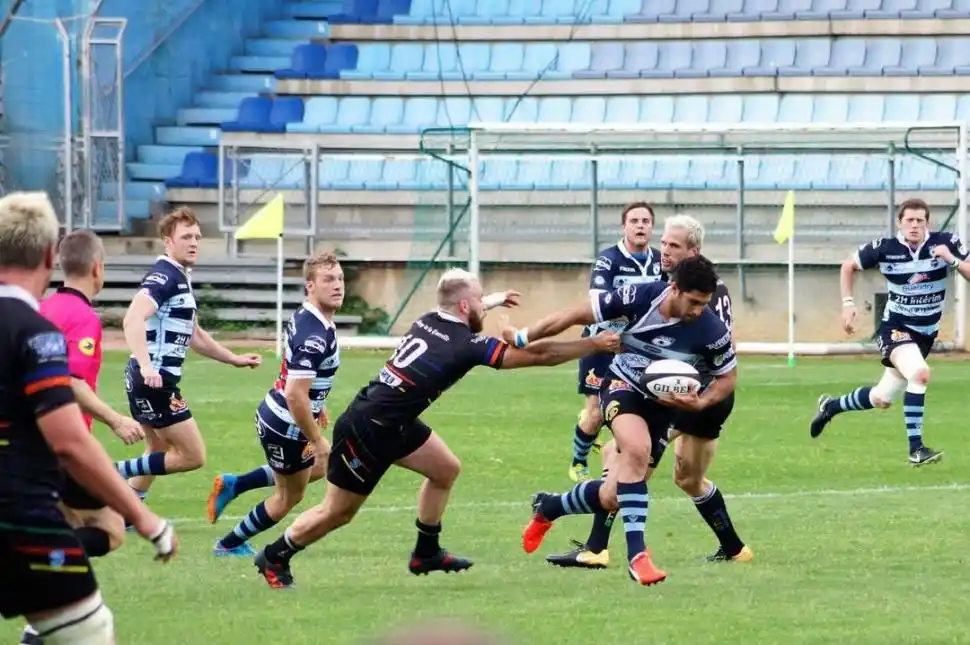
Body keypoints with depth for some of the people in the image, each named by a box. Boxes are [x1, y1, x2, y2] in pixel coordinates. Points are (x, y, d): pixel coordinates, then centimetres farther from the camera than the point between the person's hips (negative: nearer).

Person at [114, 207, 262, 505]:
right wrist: (145, 365, -42)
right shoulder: (163, 276, -15)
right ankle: (118, 472, -8)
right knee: (193, 456, -8)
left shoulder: (181, 279, 17)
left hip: (155, 380, 10)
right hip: (154, 379, -10)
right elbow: (133, 319, -31)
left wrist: (234, 359, 30)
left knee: (159, 454, 22)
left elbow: (194, 335, 29)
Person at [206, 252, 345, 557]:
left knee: (314, 470, 30)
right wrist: (318, 442, -25)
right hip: (285, 427, -9)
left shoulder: (303, 317, 1)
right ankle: (230, 545, 27)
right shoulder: (314, 336, -30)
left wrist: (316, 404, 30)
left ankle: (232, 485, 27)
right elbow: (295, 395, -33)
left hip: (273, 414, 9)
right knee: (290, 496, 12)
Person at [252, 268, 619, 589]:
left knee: (446, 469, 13)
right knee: (338, 513, 5)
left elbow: (456, 311, 32)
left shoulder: (429, 322, 1)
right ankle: (274, 558, 22)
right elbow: (540, 355, -20)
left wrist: (495, 301, 43)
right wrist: (595, 345, -11)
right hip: (366, 432, -9)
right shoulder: (465, 345, -21)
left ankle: (426, 554, 23)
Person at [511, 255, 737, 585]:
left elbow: (727, 378, -1)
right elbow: (578, 314, -9)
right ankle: (636, 554, -33)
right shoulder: (640, 297, -21)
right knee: (637, 449, -35)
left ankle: (548, 507, 33)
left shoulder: (712, 331, -20)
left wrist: (700, 403, -21)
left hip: (663, 406, 2)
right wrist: (523, 337, -4)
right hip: (623, 387, -2)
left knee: (612, 498, 1)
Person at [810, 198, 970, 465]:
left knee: (881, 400, 12)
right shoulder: (884, 249, -14)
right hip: (895, 328, -4)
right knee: (920, 373, -32)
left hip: (926, 332, 4)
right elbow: (848, 266, 3)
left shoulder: (946, 243, -12)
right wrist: (848, 303, -6)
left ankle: (831, 406, 41)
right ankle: (915, 448, -25)